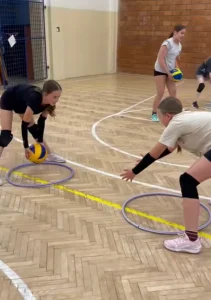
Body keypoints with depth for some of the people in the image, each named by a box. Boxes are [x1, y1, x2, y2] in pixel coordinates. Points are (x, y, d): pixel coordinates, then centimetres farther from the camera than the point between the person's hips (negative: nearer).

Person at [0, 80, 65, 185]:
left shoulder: (47, 102, -24)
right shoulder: (34, 100, -44)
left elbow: (42, 121, -8)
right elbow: (24, 124, -35)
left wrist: (40, 141, -5)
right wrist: (26, 147, -28)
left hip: (21, 103, 7)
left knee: (34, 129, 11)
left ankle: (50, 155, 25)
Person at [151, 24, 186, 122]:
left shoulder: (179, 45, 4)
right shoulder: (167, 43, -20)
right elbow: (160, 59, -23)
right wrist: (168, 73, -21)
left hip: (170, 71, 7)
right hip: (160, 71, -7)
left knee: (173, 92, 3)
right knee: (160, 93, -7)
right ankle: (154, 114, 7)